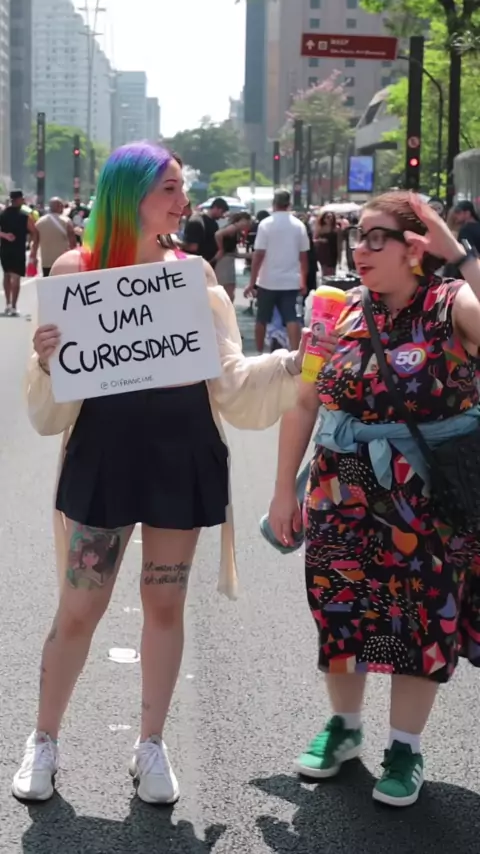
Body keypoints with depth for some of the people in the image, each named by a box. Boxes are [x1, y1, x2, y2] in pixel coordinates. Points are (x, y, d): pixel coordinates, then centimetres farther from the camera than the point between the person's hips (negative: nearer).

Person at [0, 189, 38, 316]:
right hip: (18, 251, -4)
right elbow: (35, 235, -9)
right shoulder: (25, 216, -7)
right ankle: (13, 307, -10)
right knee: (16, 277, -3)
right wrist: (34, 252, -4)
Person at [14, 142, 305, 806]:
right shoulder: (75, 268, -4)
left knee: (165, 604, 12)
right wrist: (45, 361, -22)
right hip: (104, 453, -2)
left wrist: (292, 363, -11)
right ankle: (44, 741, 25)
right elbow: (53, 395, -1)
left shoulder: (194, 272, 2)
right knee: (78, 608, 4)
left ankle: (151, 744, 28)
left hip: (183, 454, 2)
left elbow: (229, 376, 3)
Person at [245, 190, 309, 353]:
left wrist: (252, 282, -7)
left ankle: (259, 352, 21)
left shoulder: (266, 224, -8)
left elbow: (259, 255, -11)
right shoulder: (299, 225, 1)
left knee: (262, 319, 13)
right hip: (291, 281, 2)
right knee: (291, 318, -1)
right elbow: (303, 256, 4)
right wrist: (303, 282, 14)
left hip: (268, 281, -2)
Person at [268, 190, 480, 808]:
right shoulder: (343, 311, -2)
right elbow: (304, 403, 4)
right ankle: (343, 725, 37)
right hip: (345, 495, 3)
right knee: (341, 608, 13)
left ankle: (405, 747, 28)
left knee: (423, 617, 9)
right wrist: (284, 489, 4)